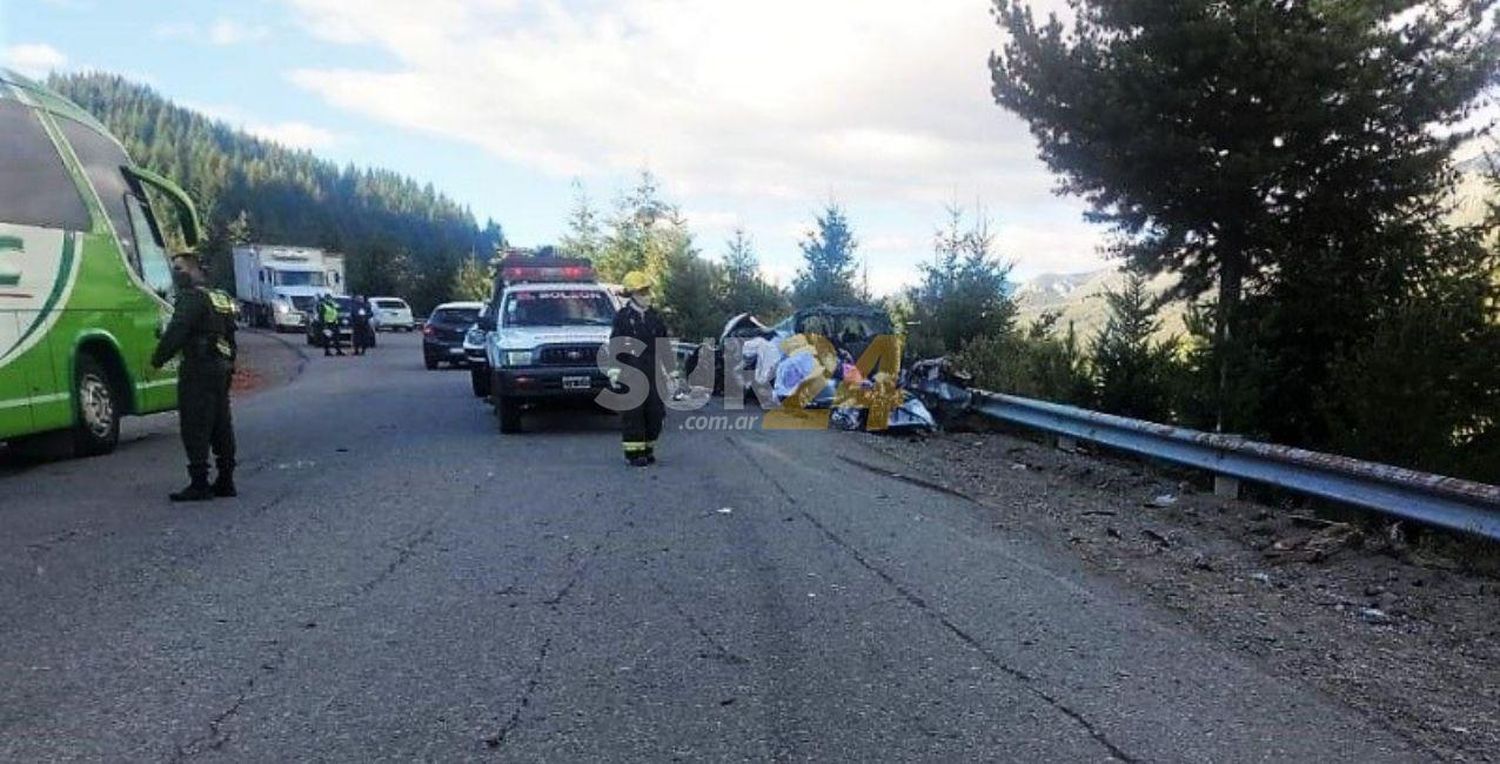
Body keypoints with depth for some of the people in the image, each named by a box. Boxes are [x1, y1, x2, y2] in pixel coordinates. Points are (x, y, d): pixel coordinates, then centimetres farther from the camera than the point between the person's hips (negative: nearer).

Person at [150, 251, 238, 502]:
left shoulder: (192, 297, -10)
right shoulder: (221, 298, 19)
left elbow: (176, 331, -20)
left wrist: (158, 358, -11)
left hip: (198, 371, -9)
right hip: (222, 369, 9)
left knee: (195, 427, -6)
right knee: (221, 427, 12)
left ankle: (199, 484, -6)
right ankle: (225, 481, 17)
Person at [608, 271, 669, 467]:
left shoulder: (654, 316, 13)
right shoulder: (623, 316, -2)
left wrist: (665, 370, 19)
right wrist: (614, 370, -10)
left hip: (652, 372, 5)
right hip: (631, 372, -5)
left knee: (655, 412, 6)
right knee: (632, 413, -4)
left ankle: (648, 449, 17)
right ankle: (634, 452, 2)